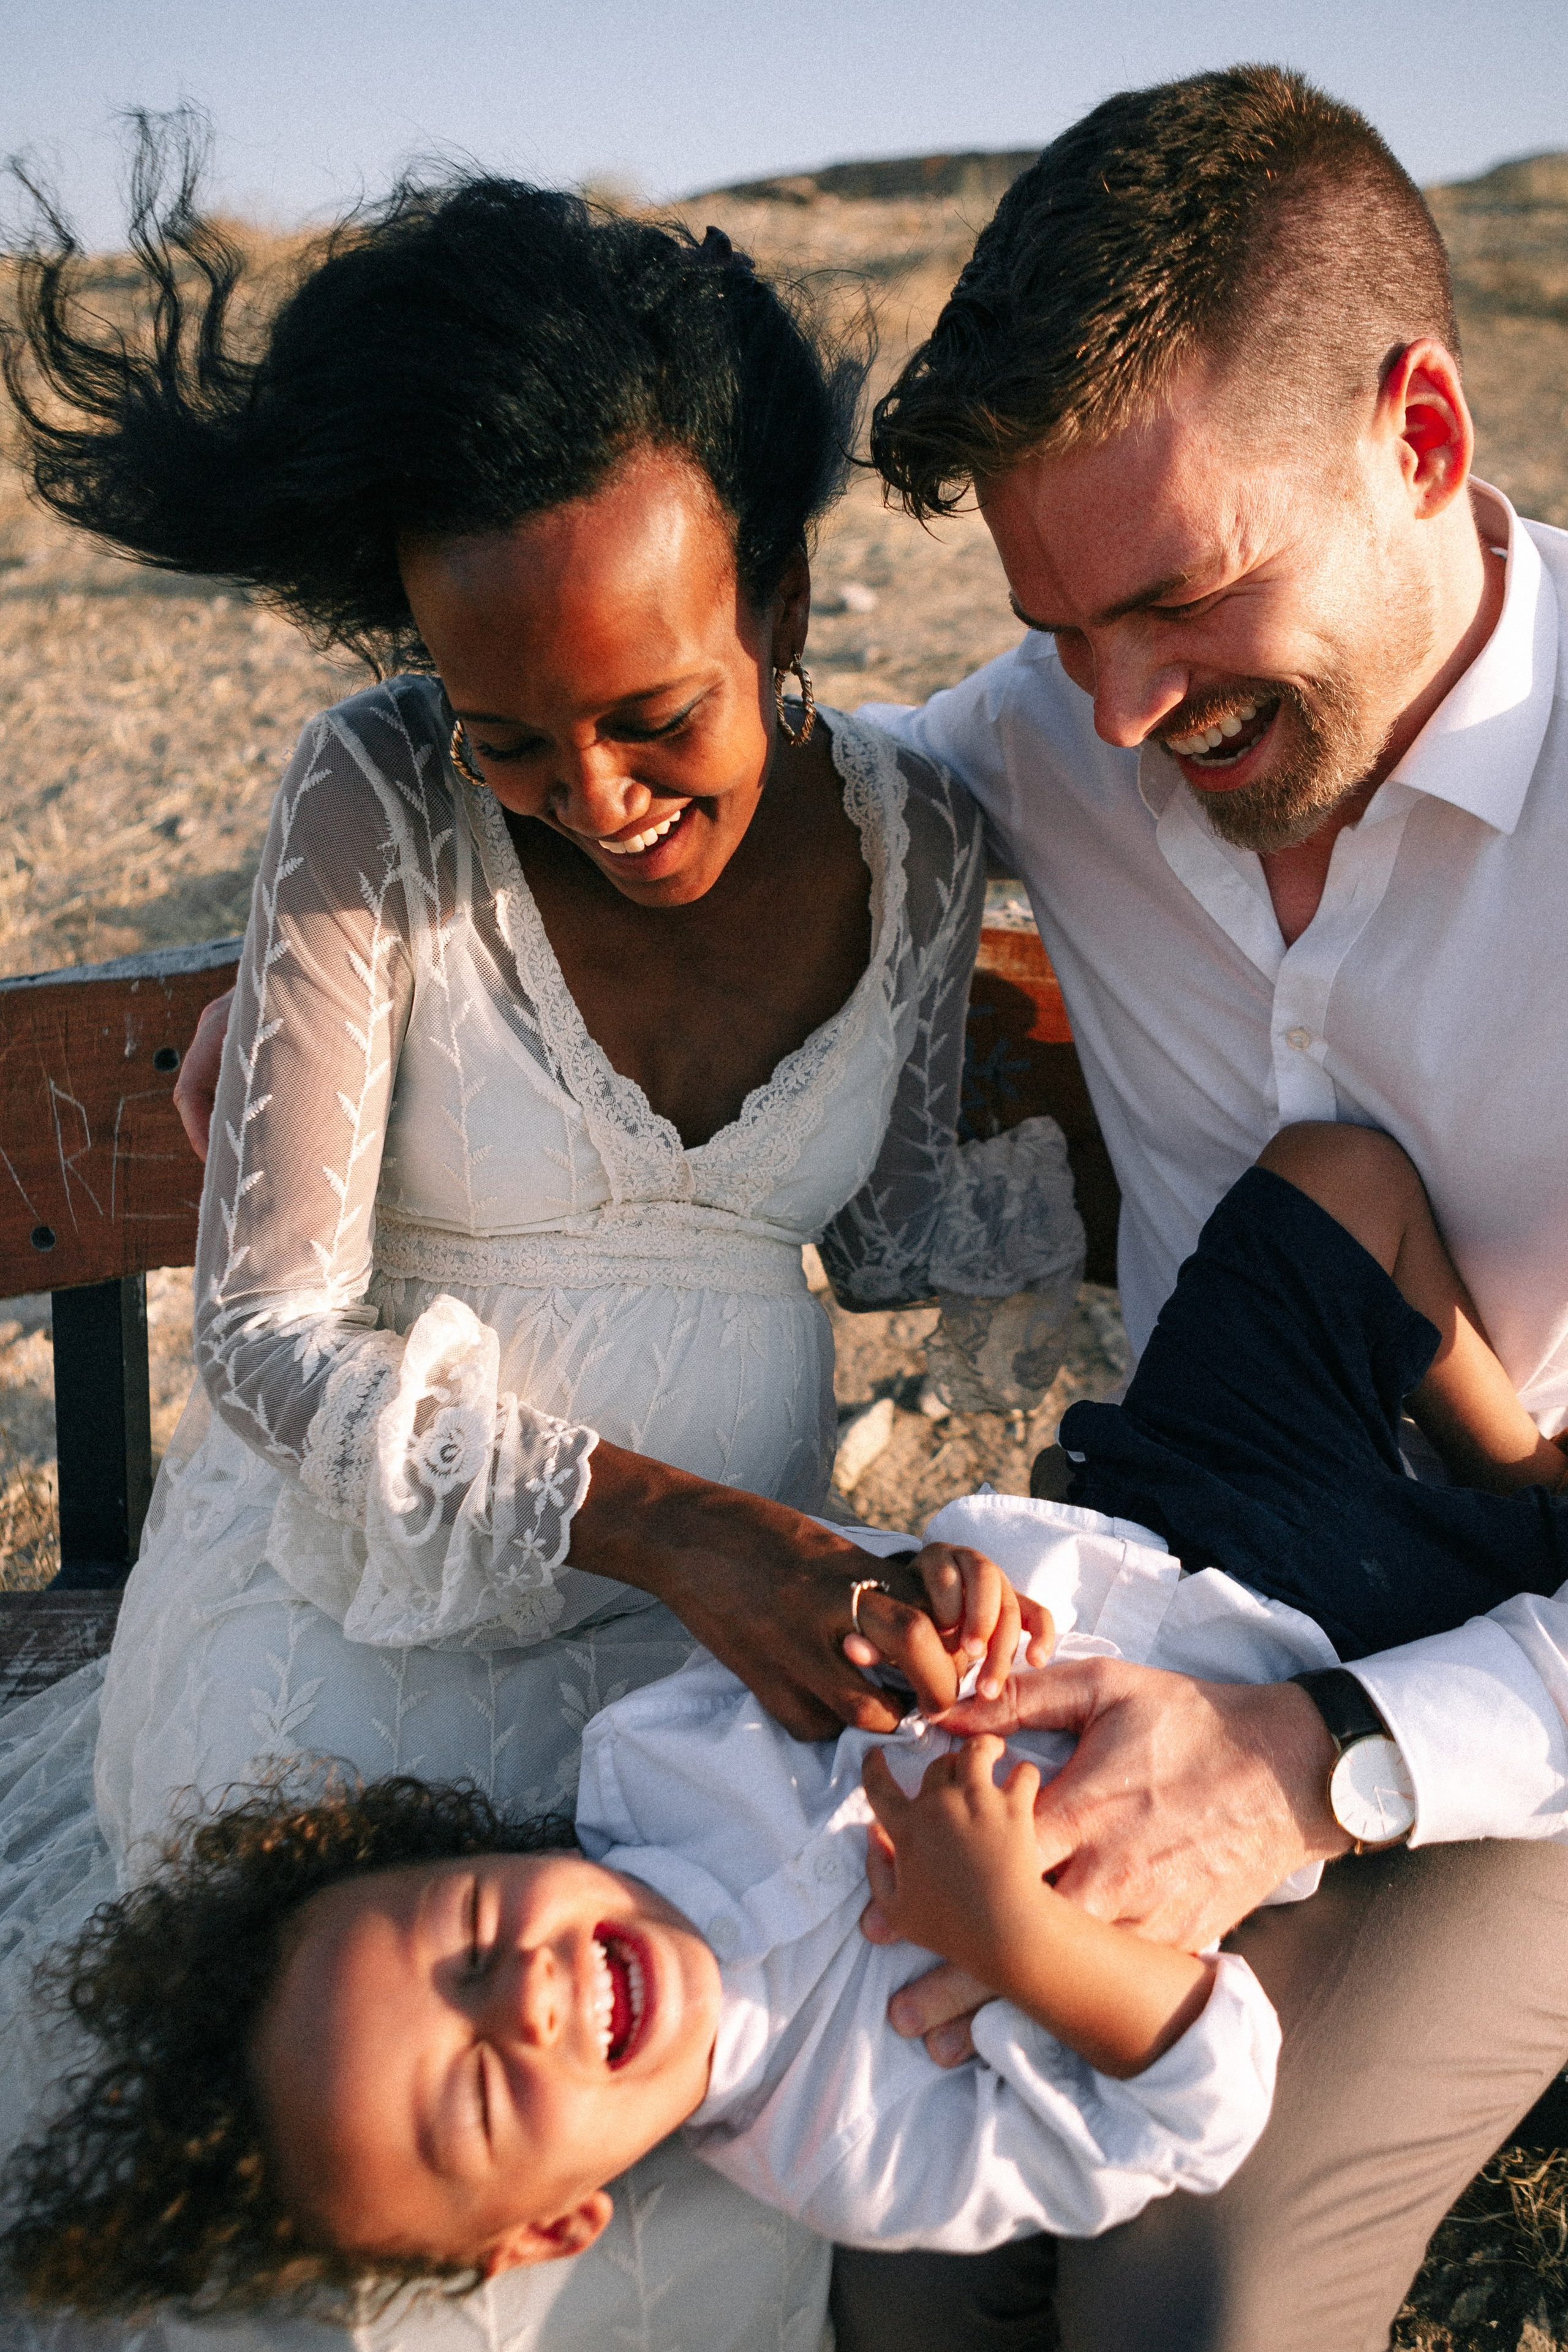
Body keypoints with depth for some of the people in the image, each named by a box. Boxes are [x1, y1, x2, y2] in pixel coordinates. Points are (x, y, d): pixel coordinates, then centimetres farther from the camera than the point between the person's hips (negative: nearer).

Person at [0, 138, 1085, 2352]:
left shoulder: (913, 842, -6)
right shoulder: (378, 808, -18)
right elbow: (268, 1330, -21)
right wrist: (647, 1518, -33)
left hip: (735, 1564, 4)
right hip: (370, 1567, -3)